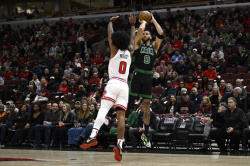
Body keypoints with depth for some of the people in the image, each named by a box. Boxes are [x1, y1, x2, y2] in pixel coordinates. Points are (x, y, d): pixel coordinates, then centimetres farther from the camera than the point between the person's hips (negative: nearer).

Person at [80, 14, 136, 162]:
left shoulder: (115, 51, 8)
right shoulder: (129, 52, 16)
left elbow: (110, 33, 21)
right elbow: (132, 39, 34)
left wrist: (111, 21, 35)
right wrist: (133, 25, 43)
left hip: (113, 83, -3)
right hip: (124, 86, 3)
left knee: (103, 109, -16)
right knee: (121, 116, -5)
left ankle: (93, 135, -35)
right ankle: (119, 144, -17)